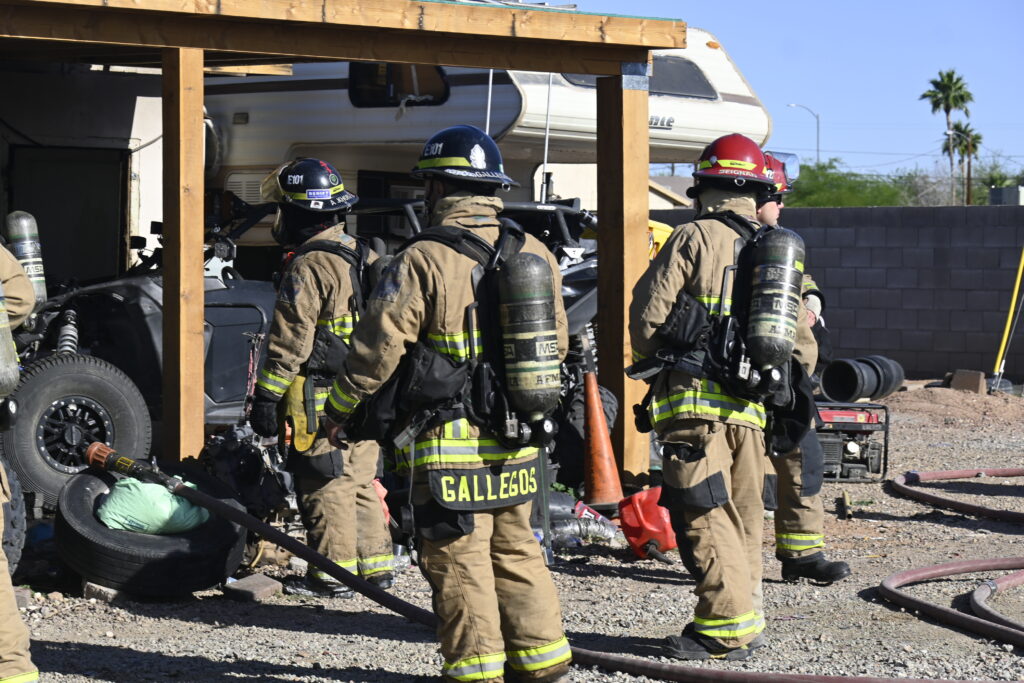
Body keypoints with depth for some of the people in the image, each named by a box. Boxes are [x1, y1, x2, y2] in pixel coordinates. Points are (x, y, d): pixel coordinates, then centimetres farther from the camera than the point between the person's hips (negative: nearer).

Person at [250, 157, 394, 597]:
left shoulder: (308, 267, -15)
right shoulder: (367, 258, 13)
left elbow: (289, 340, -17)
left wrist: (267, 396, -13)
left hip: (321, 397, -9)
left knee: (326, 485, -2)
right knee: (361, 481, 15)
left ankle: (333, 574, 2)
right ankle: (376, 567, 20)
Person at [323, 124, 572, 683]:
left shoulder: (423, 261, -15)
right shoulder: (535, 255, 5)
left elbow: (376, 349, -12)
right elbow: (555, 344, 15)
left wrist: (340, 409, 3)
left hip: (448, 446, -6)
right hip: (518, 444, 6)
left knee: (459, 561, 3)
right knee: (517, 553, 17)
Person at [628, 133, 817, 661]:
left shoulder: (693, 238, -3)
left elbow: (647, 315, -8)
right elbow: (803, 343, 17)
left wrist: (655, 362, 11)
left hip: (694, 402, -6)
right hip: (751, 410, 6)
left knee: (702, 518, -4)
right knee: (743, 518, 14)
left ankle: (728, 627, -5)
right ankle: (745, 619, 20)